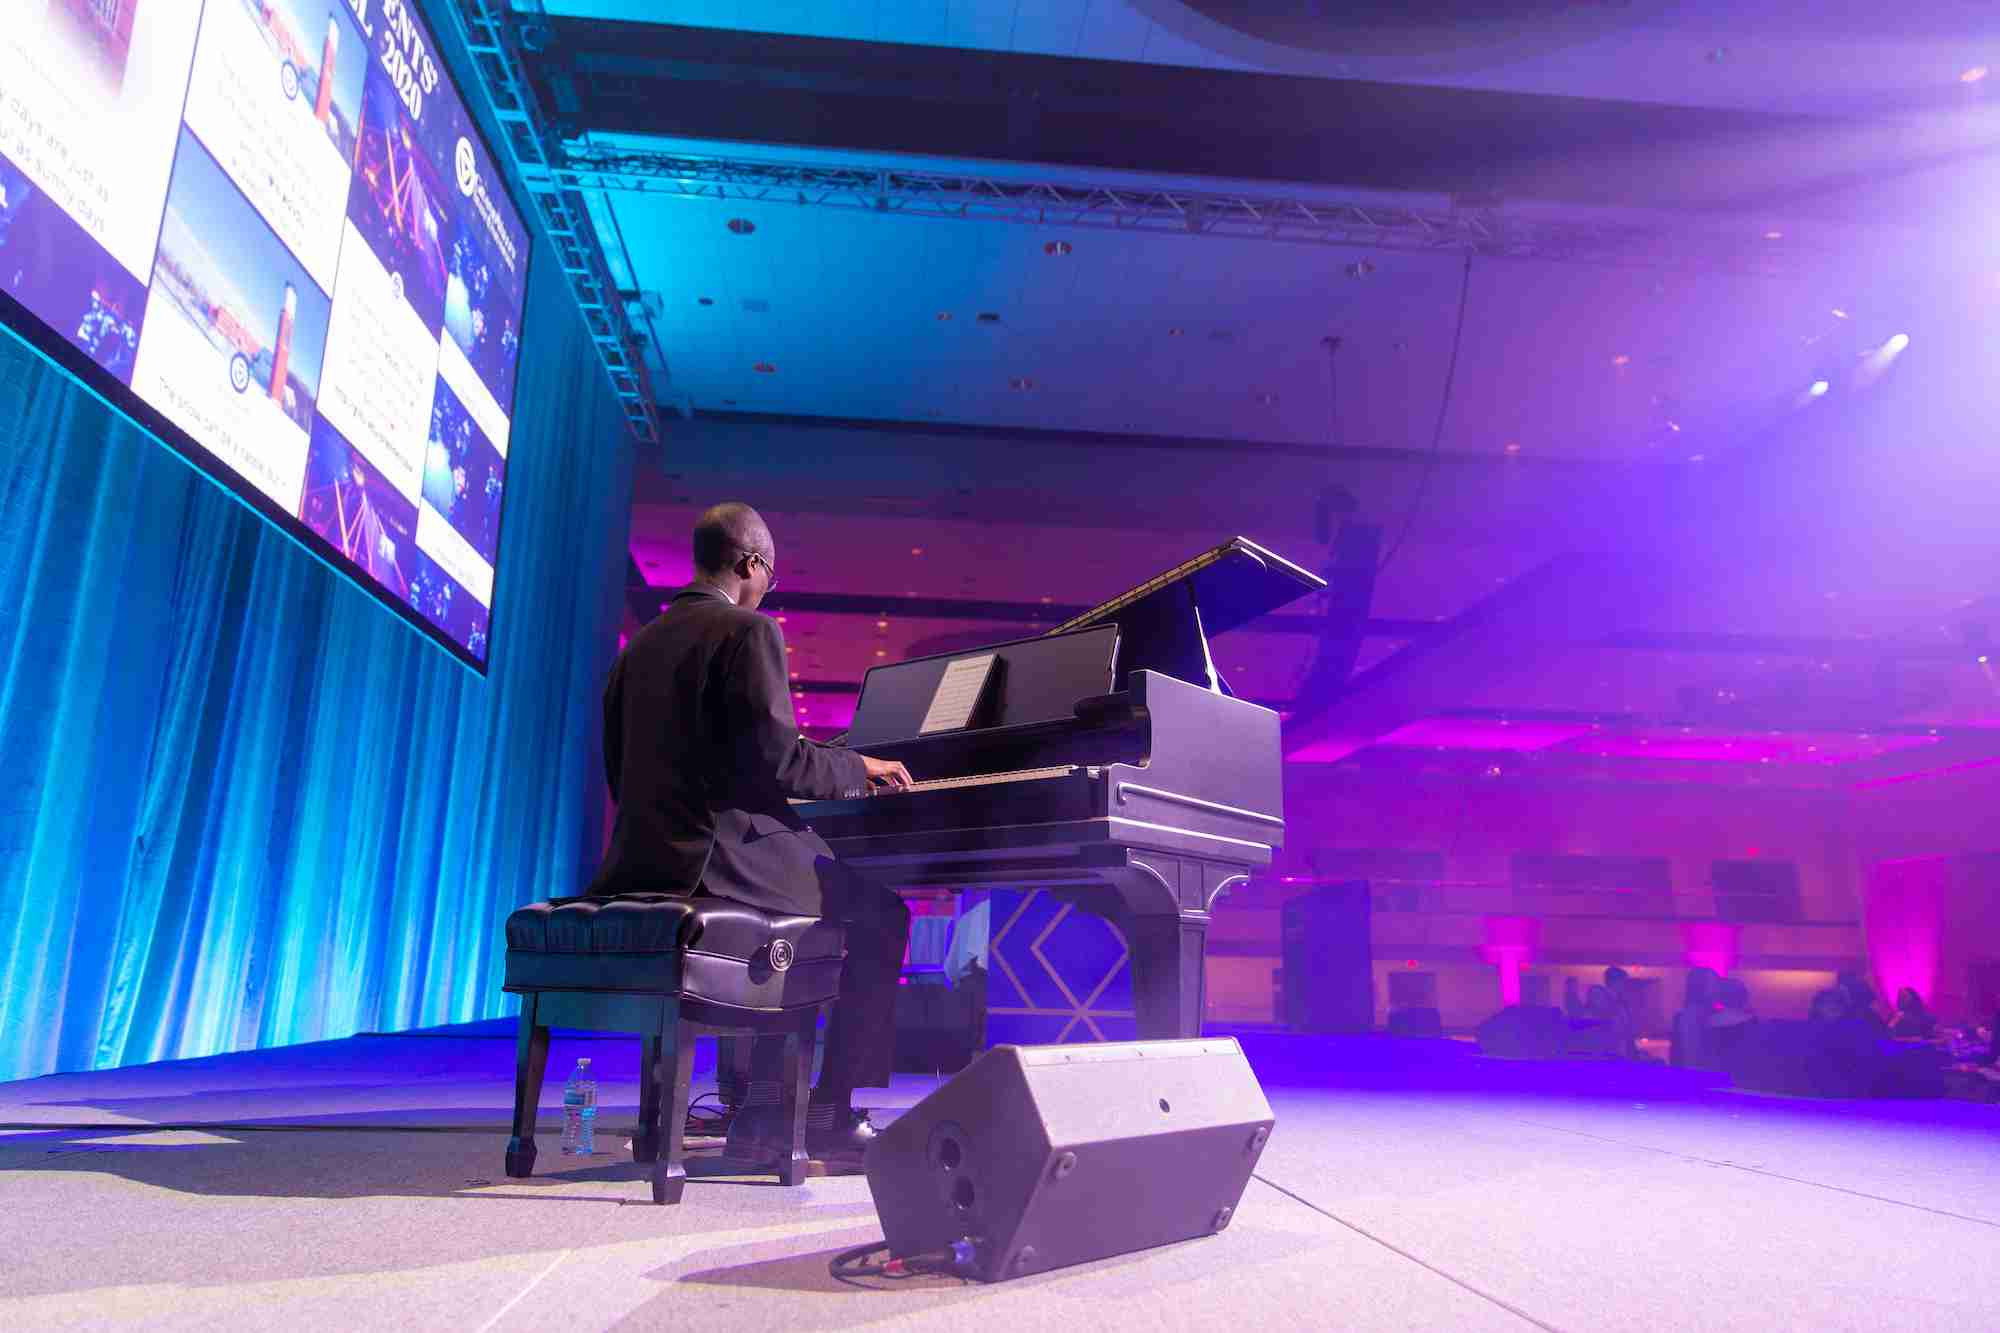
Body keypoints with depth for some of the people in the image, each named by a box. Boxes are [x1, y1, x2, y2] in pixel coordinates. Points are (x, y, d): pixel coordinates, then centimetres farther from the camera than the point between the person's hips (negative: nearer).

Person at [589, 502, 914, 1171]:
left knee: (792, 926, 29)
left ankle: (762, 1112, 21)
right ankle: (831, 1116, 6)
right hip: (722, 856, -8)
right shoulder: (749, 632, -9)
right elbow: (774, 756, -18)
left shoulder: (641, 644, 16)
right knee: (881, 915, 9)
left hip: (642, 861, 9)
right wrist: (858, 767, 0)